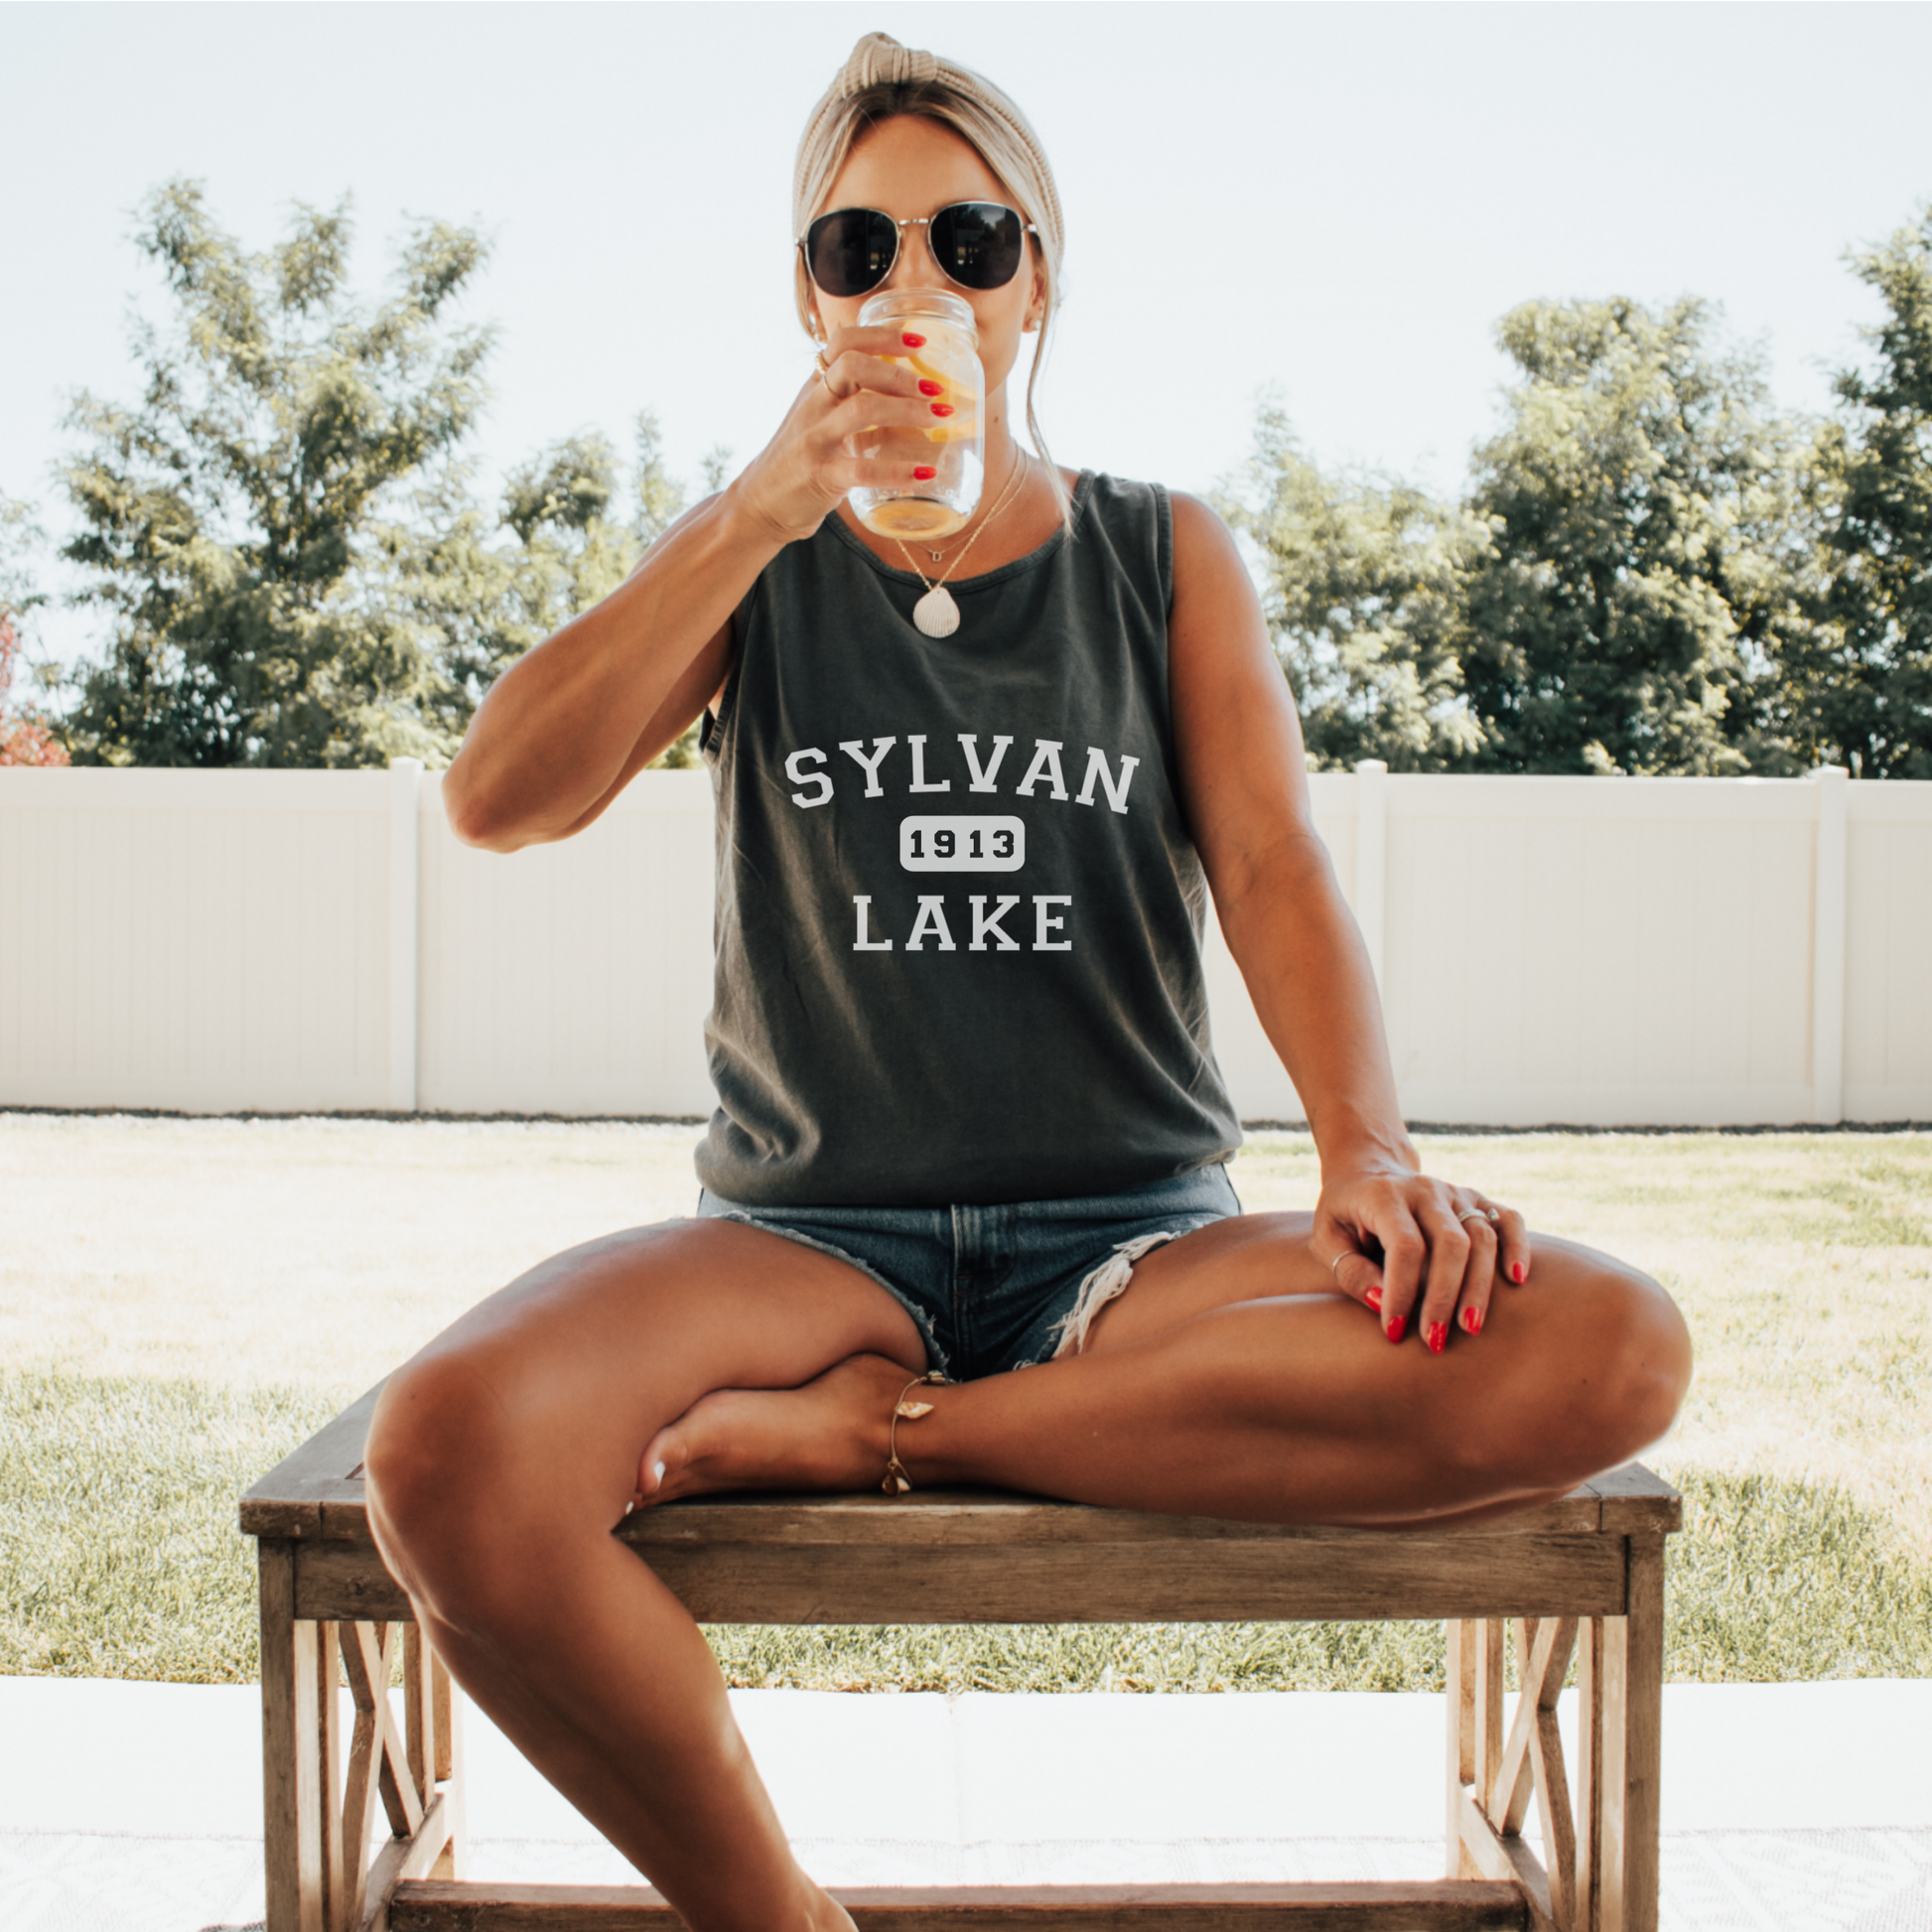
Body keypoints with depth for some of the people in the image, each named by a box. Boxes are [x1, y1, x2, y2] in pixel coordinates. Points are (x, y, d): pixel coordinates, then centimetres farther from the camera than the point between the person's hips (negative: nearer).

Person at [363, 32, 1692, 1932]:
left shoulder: (1166, 560, 13)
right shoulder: (744, 560, 11)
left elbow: (1274, 864, -1)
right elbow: (497, 801, -6)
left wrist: (1368, 1151, -21)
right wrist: (767, 507, -18)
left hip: (1132, 1240, 2)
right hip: (812, 1231, -1)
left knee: (1609, 1350, -27)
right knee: (448, 1454, -33)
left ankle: (880, 1430, -19)